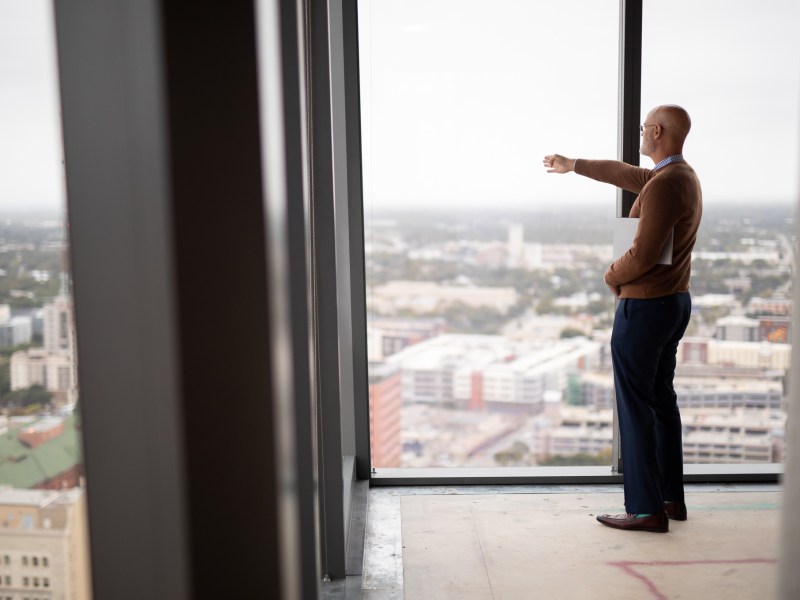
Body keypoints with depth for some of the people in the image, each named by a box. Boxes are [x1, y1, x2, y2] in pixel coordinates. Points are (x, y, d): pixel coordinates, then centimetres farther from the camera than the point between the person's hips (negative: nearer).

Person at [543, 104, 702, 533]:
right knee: (662, 399, 16)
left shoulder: (664, 185, -21)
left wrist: (612, 276, -5)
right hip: (674, 302, 10)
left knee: (636, 407, -4)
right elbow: (623, 173, 26)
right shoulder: (684, 176, 11)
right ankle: (672, 498, 25)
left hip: (644, 306, -10)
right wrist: (574, 165, 37)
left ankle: (646, 509, 2)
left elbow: (642, 255, -25)